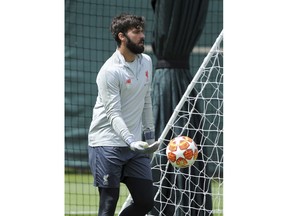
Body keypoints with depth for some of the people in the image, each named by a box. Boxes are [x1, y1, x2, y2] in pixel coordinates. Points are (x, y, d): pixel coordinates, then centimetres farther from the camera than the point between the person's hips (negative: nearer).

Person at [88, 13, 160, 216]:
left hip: (136, 144, 7)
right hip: (107, 145, -7)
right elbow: (114, 115, -20)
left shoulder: (146, 62, 7)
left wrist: (149, 134, 18)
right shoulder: (110, 71, -15)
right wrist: (131, 141, -32)